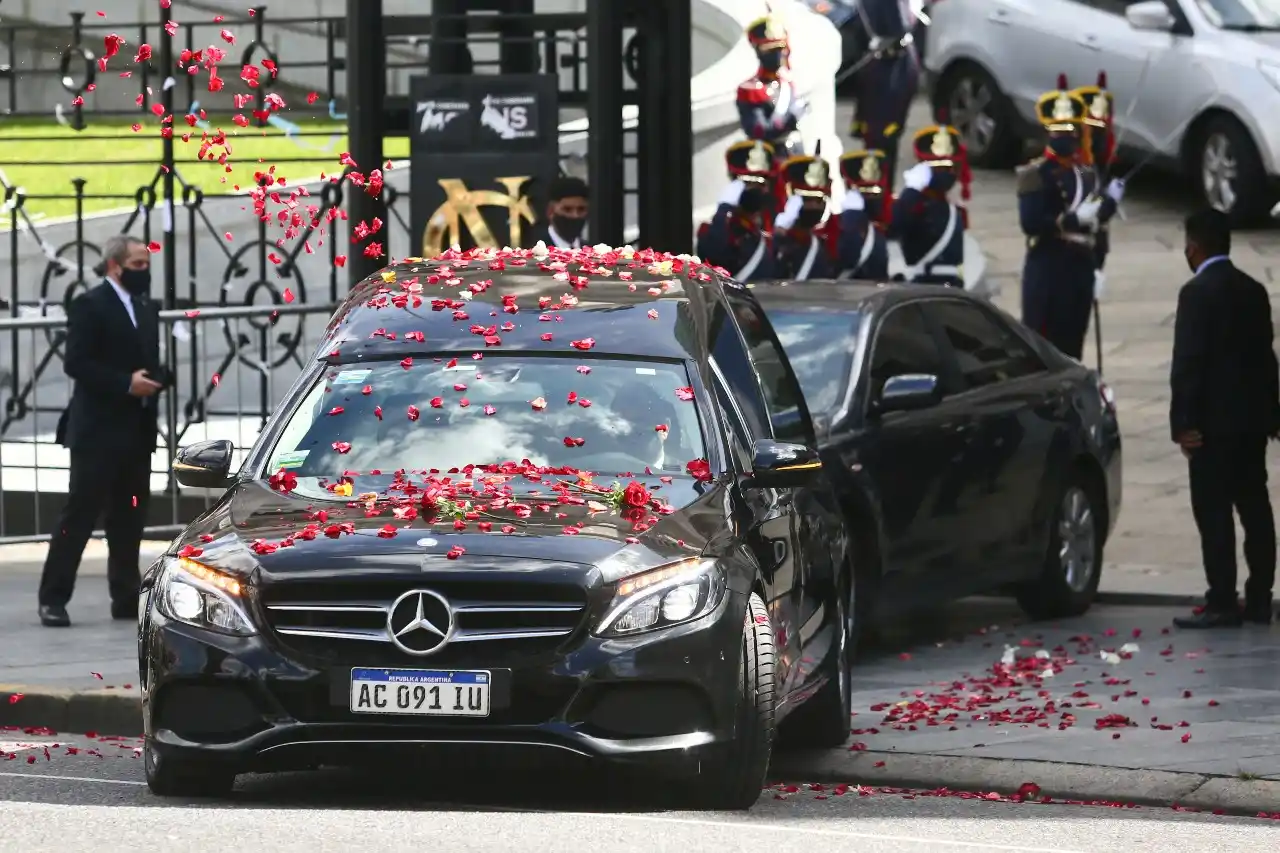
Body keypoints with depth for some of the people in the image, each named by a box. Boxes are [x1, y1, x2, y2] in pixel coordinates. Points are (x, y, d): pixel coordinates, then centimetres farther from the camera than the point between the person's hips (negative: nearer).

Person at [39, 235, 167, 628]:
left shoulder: (147, 309, 17)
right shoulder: (89, 306, -7)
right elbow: (76, 362, -15)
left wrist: (155, 379, -1)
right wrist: (126, 383, -20)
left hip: (137, 431, 7)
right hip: (98, 431, -7)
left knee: (129, 518, 8)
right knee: (79, 514, -6)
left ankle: (126, 598, 13)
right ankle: (53, 599, -3)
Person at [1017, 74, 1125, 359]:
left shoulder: (1086, 175, 16)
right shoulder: (1037, 174, -7)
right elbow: (1031, 223, -18)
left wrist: (1110, 201, 4)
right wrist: (1073, 219, -22)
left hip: (1080, 269, 7)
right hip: (1047, 271, -7)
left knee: (1072, 345, 9)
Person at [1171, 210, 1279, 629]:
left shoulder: (1197, 293, -13)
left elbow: (1187, 363, -16)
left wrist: (1184, 423, -15)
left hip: (1214, 421, -8)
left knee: (1214, 514, -6)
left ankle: (1222, 603, -8)